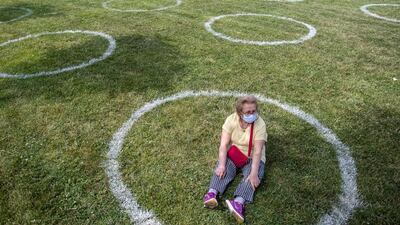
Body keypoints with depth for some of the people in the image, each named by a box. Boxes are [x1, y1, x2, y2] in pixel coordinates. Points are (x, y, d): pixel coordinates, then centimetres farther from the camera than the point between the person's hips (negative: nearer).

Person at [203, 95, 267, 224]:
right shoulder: (231, 119, -15)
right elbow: (224, 144, -20)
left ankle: (238, 203, -51)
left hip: (252, 158, -2)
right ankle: (212, 193, -46)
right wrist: (221, 164, -33)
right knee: (223, 169, -27)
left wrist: (254, 173, -36)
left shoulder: (260, 124, -20)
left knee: (251, 176, -31)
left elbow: (257, 151, -24)